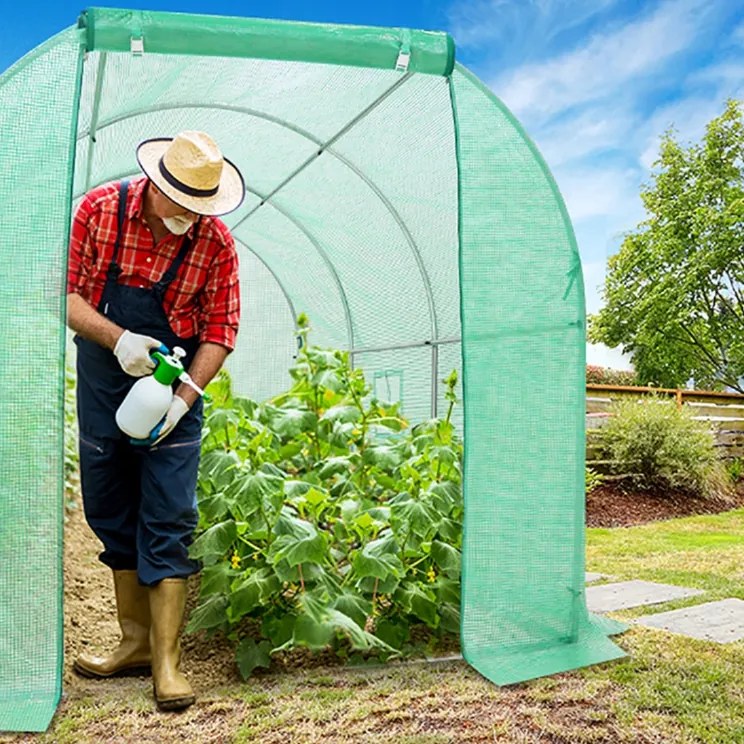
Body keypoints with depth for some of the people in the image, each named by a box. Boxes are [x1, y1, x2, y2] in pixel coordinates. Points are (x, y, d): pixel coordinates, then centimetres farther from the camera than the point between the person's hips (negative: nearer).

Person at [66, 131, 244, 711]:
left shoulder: (216, 242, -9)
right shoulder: (99, 210, -6)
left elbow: (219, 332, -7)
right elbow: (67, 293, -3)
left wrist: (184, 398, -18)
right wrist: (116, 338, -20)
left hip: (172, 391, -2)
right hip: (100, 385, 3)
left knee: (168, 522, -5)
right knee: (111, 516, 11)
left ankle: (166, 660, 6)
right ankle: (136, 642, 27)